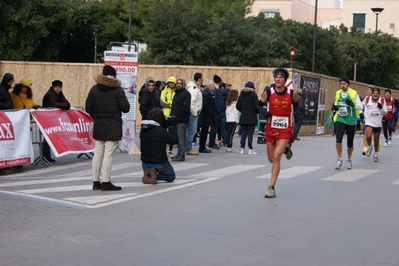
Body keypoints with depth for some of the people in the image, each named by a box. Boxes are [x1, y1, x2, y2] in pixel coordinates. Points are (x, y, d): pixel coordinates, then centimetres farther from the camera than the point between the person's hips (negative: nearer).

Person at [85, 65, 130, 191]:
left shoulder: (94, 89, 5)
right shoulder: (118, 90, -9)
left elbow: (88, 107, 5)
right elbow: (126, 108, -10)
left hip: (98, 126, 5)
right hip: (113, 127, -5)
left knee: (98, 154, 10)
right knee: (108, 154, -4)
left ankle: (96, 182, 14)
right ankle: (106, 183, -5)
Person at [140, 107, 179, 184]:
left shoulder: (143, 129, -1)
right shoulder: (161, 131, -22)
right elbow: (175, 140, -15)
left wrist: (165, 124, 5)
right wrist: (171, 127, -3)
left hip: (145, 162, 6)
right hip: (159, 163, -6)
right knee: (171, 176, 19)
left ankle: (148, 174, -1)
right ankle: (155, 174, -10)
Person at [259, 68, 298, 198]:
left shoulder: (292, 93, -6)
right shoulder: (268, 92, -7)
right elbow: (259, 105, 3)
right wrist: (264, 112, -18)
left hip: (285, 130, -2)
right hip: (271, 129, 2)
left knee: (276, 157, -17)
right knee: (271, 159, 15)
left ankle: (272, 187, -10)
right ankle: (285, 149, 49)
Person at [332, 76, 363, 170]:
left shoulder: (354, 93, -6)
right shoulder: (338, 93, 5)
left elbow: (361, 107, -7)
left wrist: (353, 104, -26)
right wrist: (335, 107, -2)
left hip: (351, 121, -2)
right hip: (340, 120, 2)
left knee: (350, 143, 8)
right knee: (338, 139, -18)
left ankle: (349, 160, 31)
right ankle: (339, 160, -5)